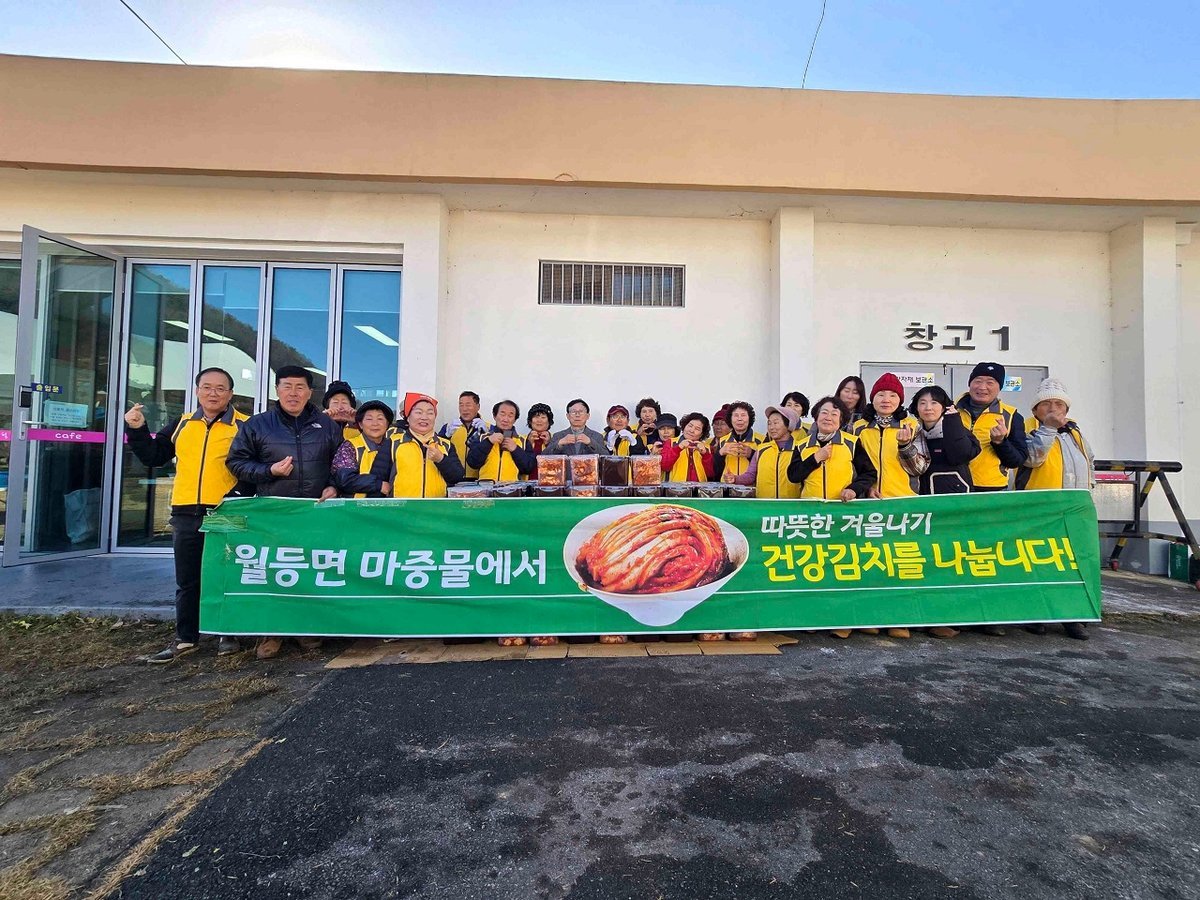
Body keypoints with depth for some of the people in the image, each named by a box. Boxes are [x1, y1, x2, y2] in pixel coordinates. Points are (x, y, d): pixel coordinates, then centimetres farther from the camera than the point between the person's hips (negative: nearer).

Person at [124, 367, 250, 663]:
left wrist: (240, 498, -20)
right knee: (187, 580, 13)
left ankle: (228, 634, 19)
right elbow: (154, 456, 19)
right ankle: (185, 638, 24)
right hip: (186, 514, 5)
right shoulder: (182, 423, 13)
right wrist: (137, 430, 6)